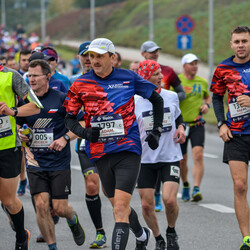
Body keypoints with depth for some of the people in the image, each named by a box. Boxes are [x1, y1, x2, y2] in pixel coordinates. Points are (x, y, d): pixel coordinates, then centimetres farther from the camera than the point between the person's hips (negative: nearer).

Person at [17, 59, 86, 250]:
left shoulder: (61, 99, -7)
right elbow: (18, 124, 18)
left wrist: (65, 138, -16)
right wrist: (20, 134, -4)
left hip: (59, 162, -3)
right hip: (35, 162, 3)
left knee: (60, 208, -1)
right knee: (41, 205, -10)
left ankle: (73, 221, 35)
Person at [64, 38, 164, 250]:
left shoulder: (129, 78, -2)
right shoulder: (80, 84, 1)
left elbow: (157, 99, 12)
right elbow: (69, 118, 9)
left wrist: (157, 131, 8)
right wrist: (83, 132, -11)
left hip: (128, 151, -3)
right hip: (100, 154, 3)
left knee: (120, 208, -16)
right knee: (119, 206, 17)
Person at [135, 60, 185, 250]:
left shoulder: (171, 96, 2)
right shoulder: (134, 102, -5)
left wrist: (181, 128, 0)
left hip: (171, 157, 0)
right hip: (146, 159, 0)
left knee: (169, 200, -16)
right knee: (147, 205, -1)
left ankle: (171, 232, 13)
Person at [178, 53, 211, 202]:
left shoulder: (202, 82, 7)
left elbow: (207, 97, 26)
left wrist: (207, 105, 4)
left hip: (197, 124, 1)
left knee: (198, 156, -17)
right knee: (182, 160, 8)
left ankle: (196, 190, -21)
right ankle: (185, 185, 35)